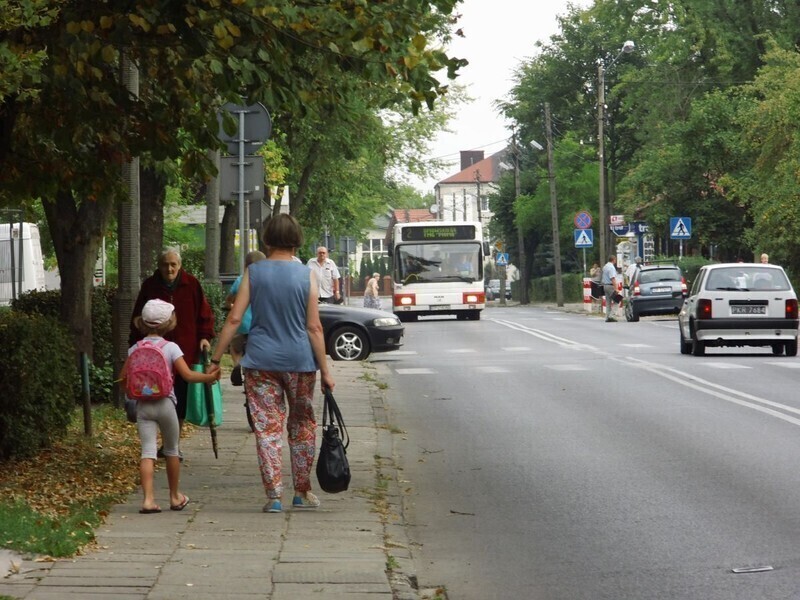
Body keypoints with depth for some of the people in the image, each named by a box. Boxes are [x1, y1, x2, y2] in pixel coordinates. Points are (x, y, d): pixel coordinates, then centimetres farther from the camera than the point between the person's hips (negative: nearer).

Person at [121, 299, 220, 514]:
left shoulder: (135, 349, 4)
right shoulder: (171, 347, -5)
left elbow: (123, 378, 6)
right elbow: (187, 375, -12)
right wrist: (210, 377, 0)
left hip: (143, 405, 2)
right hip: (165, 403, -2)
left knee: (148, 451, -5)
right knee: (172, 450, 15)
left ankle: (148, 499, -19)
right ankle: (175, 497, 27)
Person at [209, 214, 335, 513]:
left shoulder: (253, 272, -1)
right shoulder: (306, 275, -3)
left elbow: (234, 318, -4)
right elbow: (314, 327, -4)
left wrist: (216, 359, 2)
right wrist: (325, 370, 0)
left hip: (261, 361, 0)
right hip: (299, 360, 0)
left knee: (267, 427, 3)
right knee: (302, 425, 16)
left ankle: (274, 495, -1)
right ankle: (302, 492, 22)